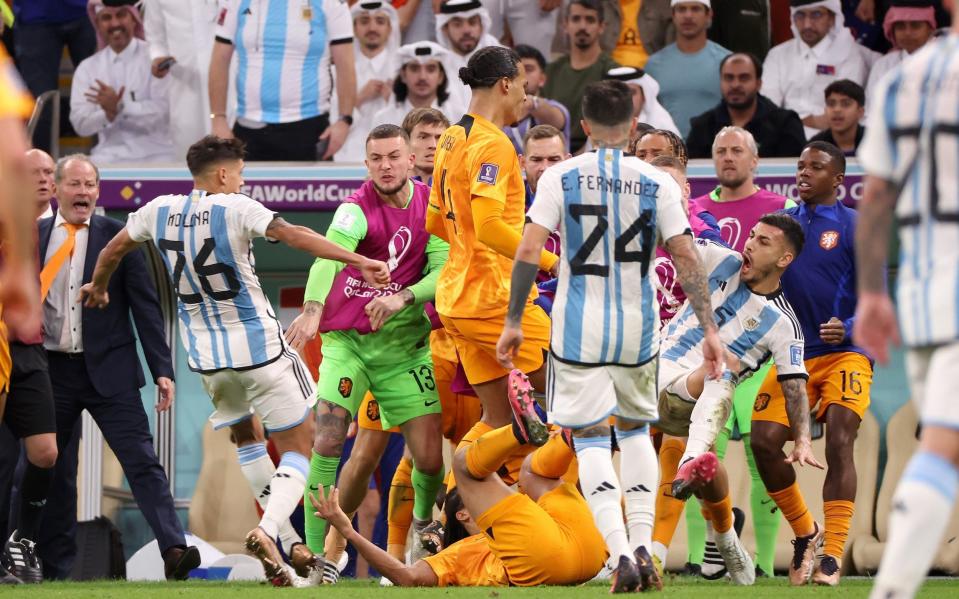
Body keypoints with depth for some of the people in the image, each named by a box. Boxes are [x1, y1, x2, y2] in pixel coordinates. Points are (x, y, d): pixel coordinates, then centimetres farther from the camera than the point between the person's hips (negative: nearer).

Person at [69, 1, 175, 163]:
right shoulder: (87, 68, 13)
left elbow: (163, 112, -8)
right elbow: (80, 124, 3)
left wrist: (119, 107, -18)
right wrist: (108, 113, -16)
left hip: (154, 155, -2)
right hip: (110, 155, 2)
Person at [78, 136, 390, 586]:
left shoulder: (159, 211, 2)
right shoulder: (235, 209, -14)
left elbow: (114, 250, 18)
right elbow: (296, 237, -25)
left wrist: (98, 287, 39)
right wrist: (358, 261, -27)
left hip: (205, 353, 6)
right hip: (258, 345, -6)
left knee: (243, 435, 27)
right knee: (298, 447, 2)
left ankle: (288, 544, 22)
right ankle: (268, 531, -22)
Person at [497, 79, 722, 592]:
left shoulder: (560, 178, -3)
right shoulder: (656, 183, 0)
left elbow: (528, 252, -8)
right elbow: (686, 259, -2)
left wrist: (513, 323, -2)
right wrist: (709, 328, 3)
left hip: (578, 331, -2)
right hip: (638, 329, 2)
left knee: (592, 440, 2)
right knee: (635, 429, 22)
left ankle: (621, 555, -13)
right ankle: (642, 546, 11)